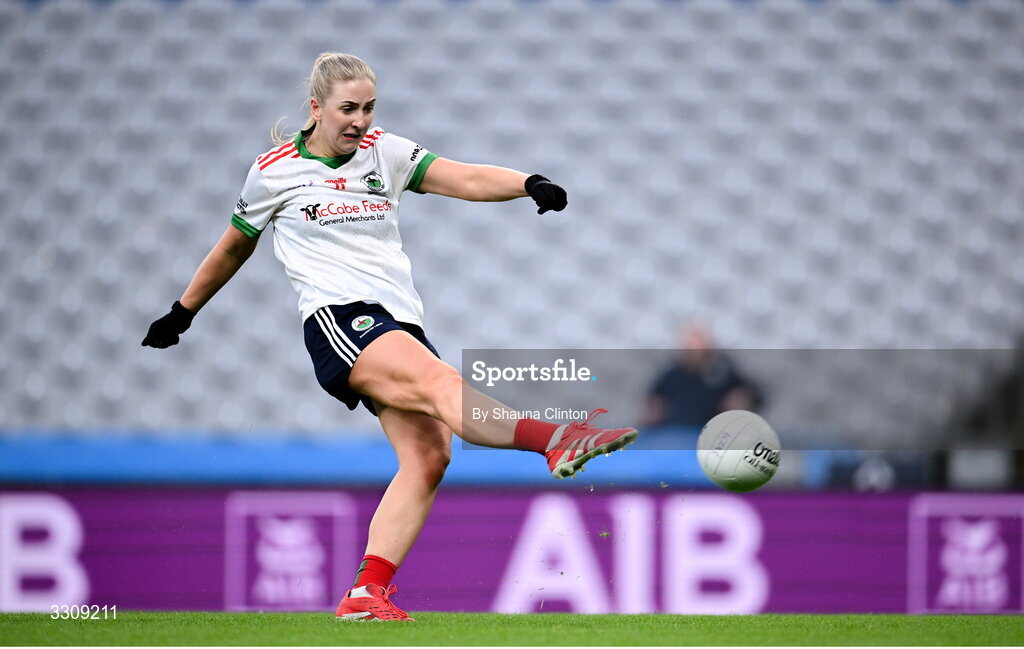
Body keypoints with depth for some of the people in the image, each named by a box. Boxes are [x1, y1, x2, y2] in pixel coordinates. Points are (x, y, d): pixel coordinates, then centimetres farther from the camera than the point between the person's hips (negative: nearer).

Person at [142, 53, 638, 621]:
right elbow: (233, 249, 22)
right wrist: (181, 313, 31)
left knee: (427, 456, -10)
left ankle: (365, 595, -9)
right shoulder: (274, 171, 7)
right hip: (337, 318, -6)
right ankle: (556, 440, -57)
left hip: (400, 323, 6)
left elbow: (464, 179, 0)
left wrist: (529, 184, -19)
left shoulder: (384, 152, 14)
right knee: (440, 381, -31)